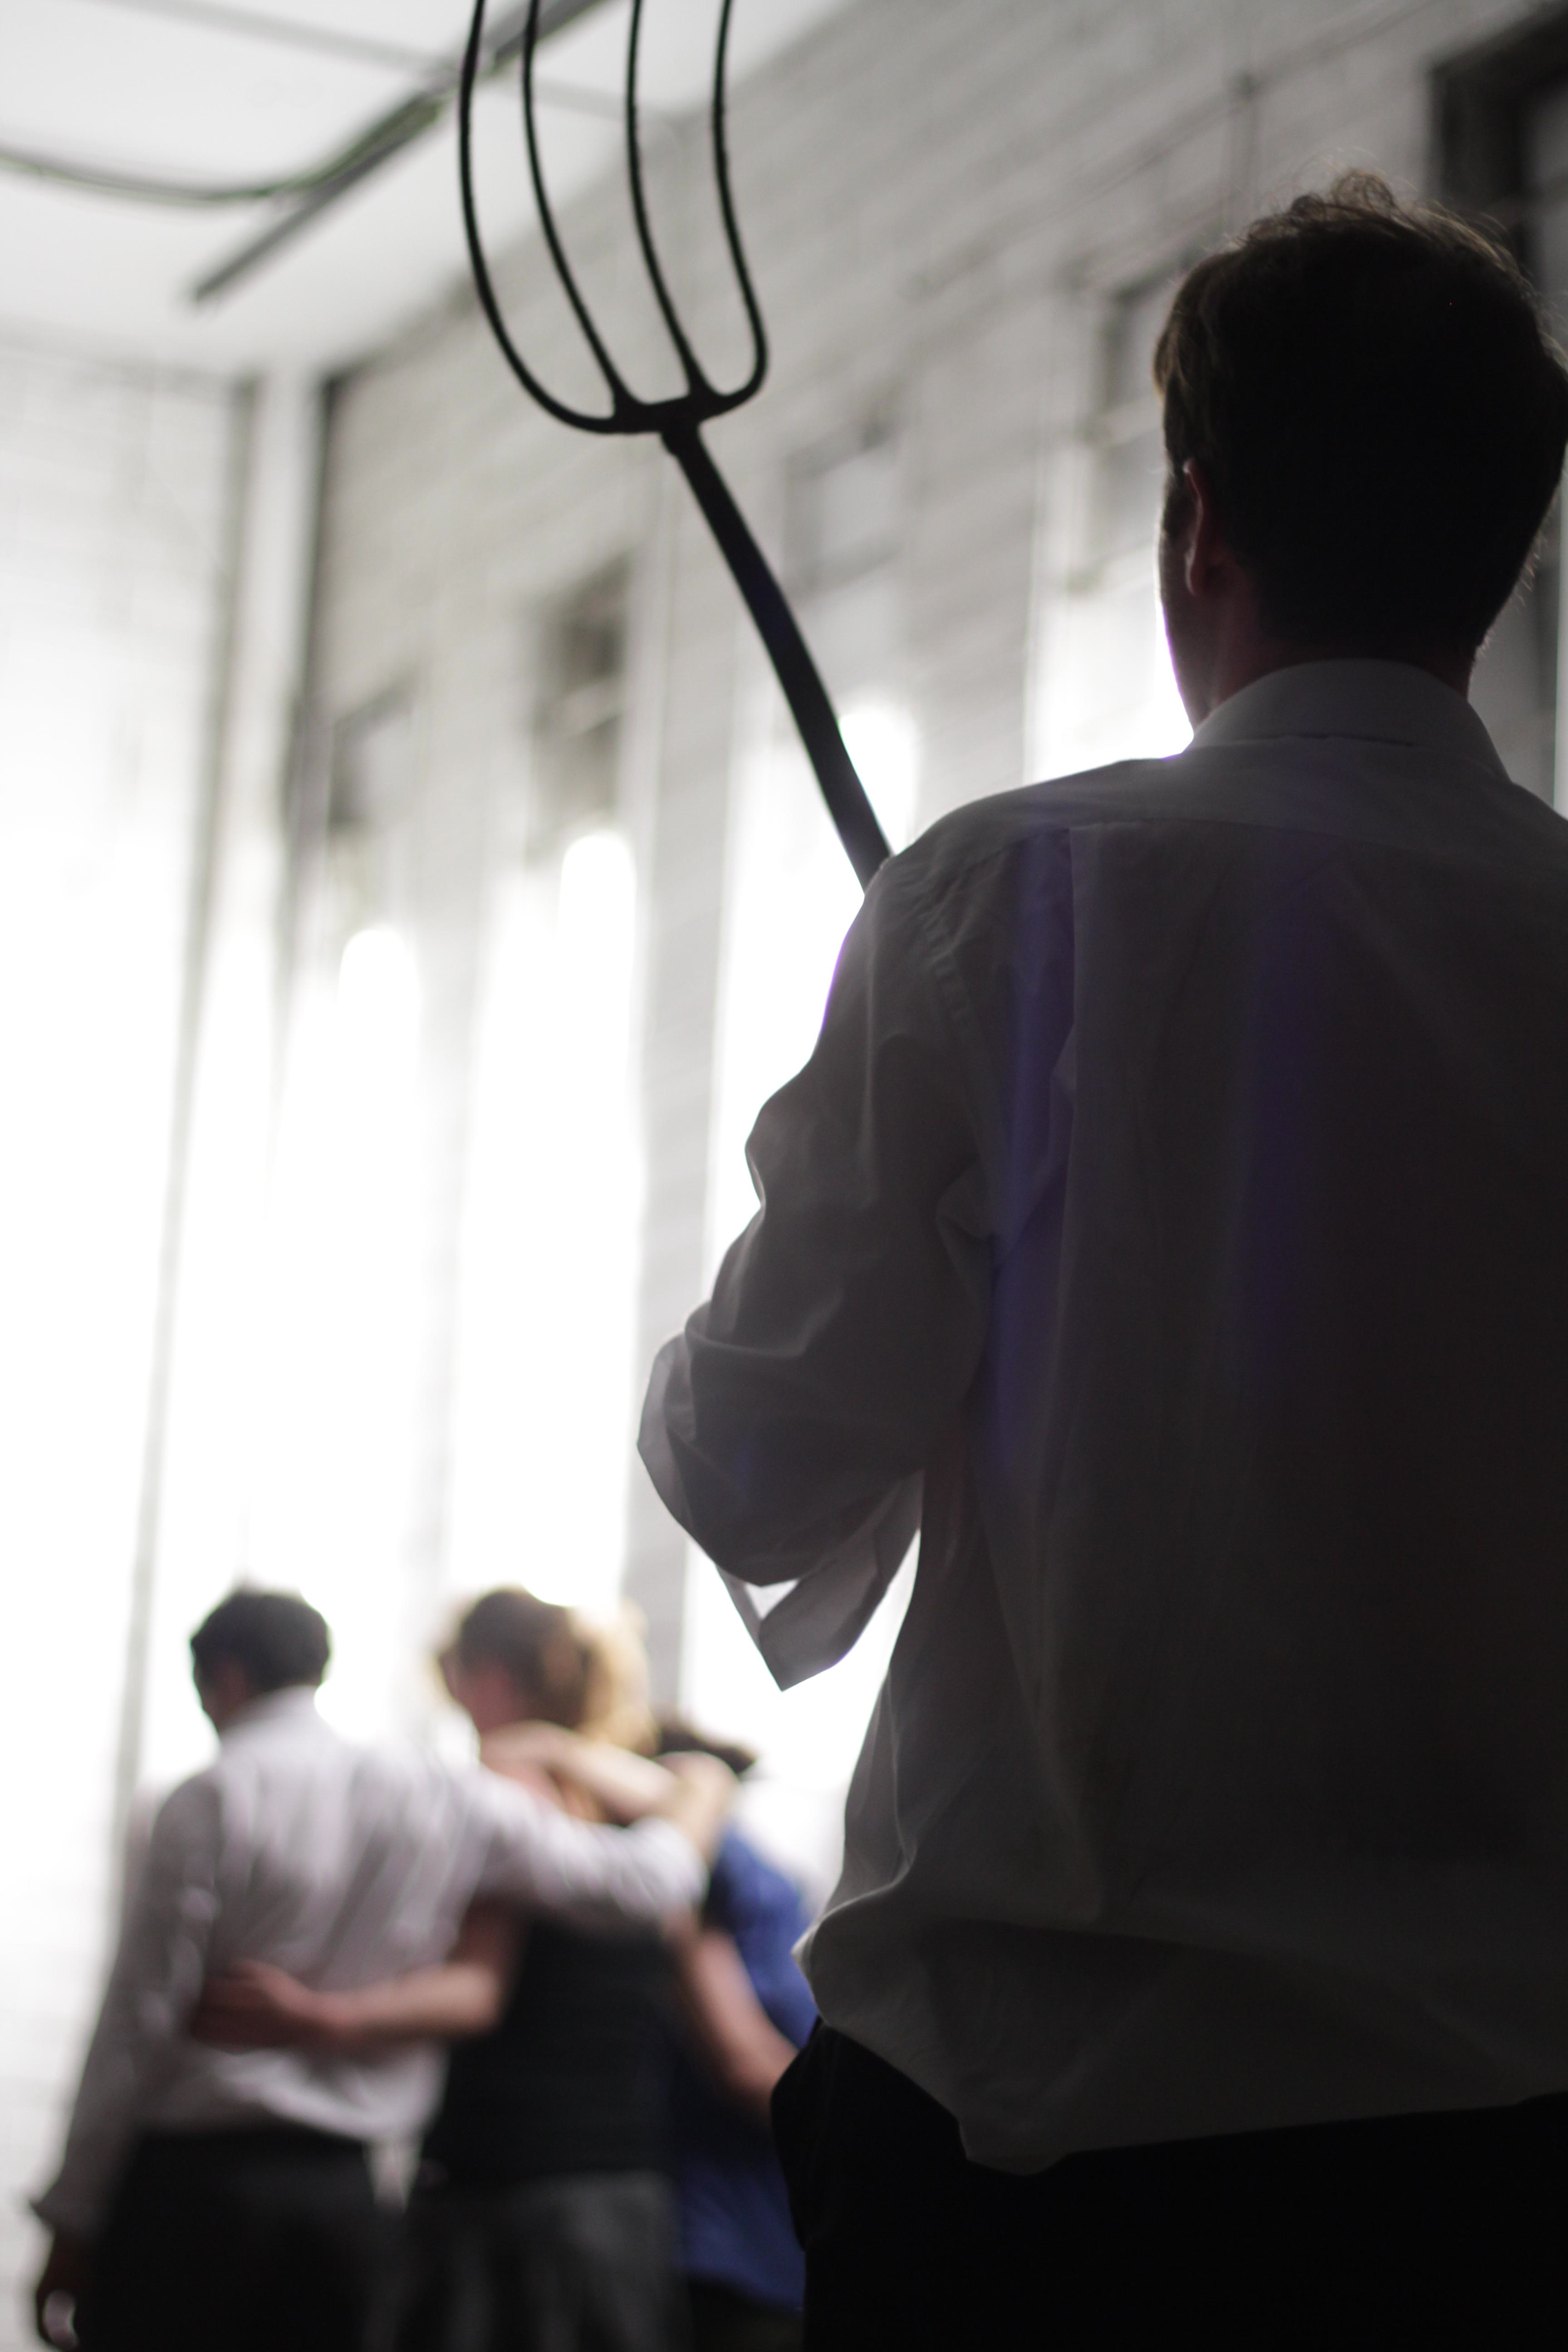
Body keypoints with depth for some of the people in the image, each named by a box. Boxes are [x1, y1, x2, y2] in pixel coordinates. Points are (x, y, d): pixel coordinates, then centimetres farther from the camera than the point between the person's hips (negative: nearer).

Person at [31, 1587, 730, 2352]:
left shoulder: (209, 1802, -7)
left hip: (196, 2180, -5)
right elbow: (636, 1882, 8)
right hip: (345, 2191, 5)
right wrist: (702, 1797, 29)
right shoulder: (441, 1800, 6)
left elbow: (141, 2019, -8)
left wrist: (74, 2218, -2)